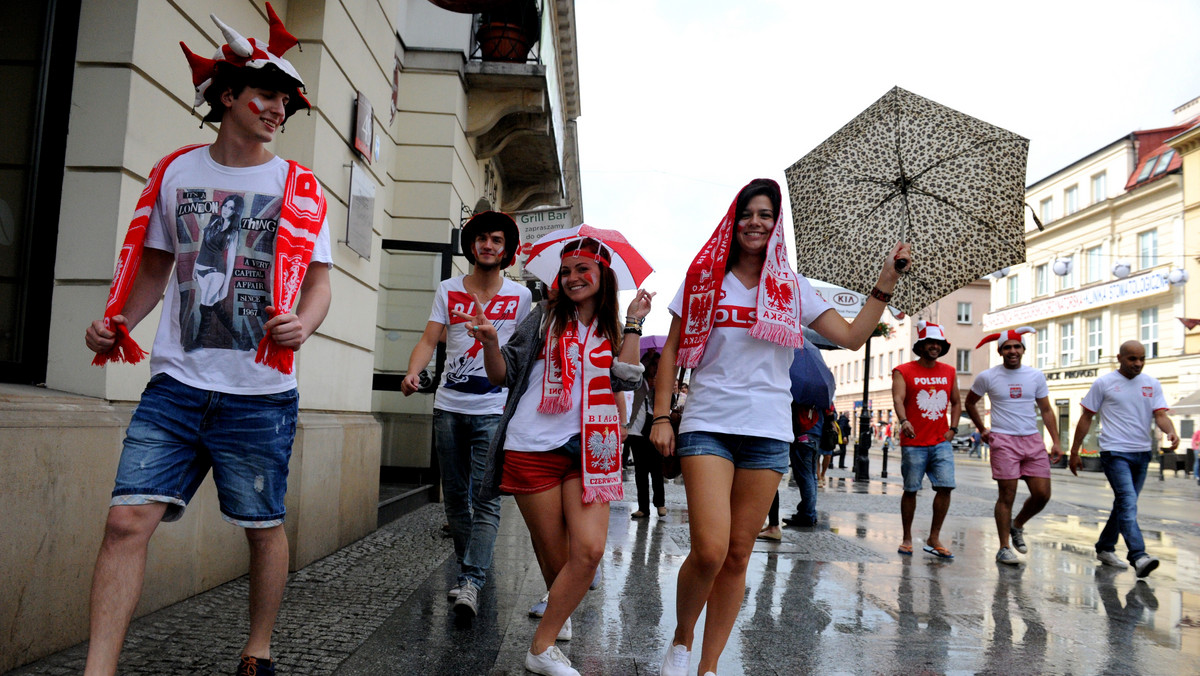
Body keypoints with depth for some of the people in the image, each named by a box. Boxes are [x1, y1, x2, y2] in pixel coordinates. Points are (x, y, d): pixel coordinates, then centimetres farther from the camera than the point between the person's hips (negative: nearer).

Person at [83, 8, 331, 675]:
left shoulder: (300, 188, 4)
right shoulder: (174, 172, 10)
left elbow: (318, 280, 4)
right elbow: (153, 266, 17)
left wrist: (302, 323, -18)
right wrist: (118, 322, 0)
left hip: (260, 394, -1)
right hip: (176, 384, 2)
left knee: (264, 528, 8)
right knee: (127, 519, -8)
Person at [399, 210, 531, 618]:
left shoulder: (519, 296, 6)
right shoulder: (448, 291, 9)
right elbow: (429, 339, 1)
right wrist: (413, 371, -19)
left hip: (494, 410, -2)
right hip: (448, 406, 3)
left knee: (486, 498, -13)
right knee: (455, 496, 10)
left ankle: (471, 582, -16)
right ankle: (470, 568, 26)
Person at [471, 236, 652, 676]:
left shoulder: (609, 332, 14)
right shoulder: (544, 320, 6)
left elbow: (625, 380, -3)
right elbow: (502, 375, 4)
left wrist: (634, 324, 1)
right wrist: (490, 340, -14)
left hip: (586, 450, 2)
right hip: (534, 449, -2)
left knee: (589, 550, -13)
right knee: (554, 556, 3)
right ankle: (559, 617, 34)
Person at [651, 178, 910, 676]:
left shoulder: (792, 287, 12)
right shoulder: (704, 278, 7)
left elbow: (852, 336, 8)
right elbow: (671, 352, 8)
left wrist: (887, 280, 1)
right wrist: (661, 416, 0)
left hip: (767, 432, 2)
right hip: (707, 425, -2)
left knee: (738, 555, 4)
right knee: (709, 550, -15)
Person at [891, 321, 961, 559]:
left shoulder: (949, 372, 13)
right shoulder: (903, 371, -1)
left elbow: (956, 402, 23)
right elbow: (898, 398, -16)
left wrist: (953, 428, 10)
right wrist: (904, 421, -34)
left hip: (941, 443, 4)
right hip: (913, 443, -4)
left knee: (946, 486, -5)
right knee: (910, 490, 2)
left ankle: (934, 539, 8)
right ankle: (907, 539, 15)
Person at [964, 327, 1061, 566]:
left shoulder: (1036, 376, 8)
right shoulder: (987, 377, 1)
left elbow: (1046, 410, 12)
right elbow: (970, 403, 16)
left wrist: (1056, 442, 5)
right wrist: (982, 430, 10)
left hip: (1033, 440, 3)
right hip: (1004, 441, -3)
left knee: (1042, 494, 0)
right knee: (1007, 496, -4)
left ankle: (1017, 525, 28)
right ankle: (1004, 549, 4)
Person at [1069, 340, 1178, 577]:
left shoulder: (1152, 385, 10)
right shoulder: (1104, 383, -1)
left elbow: (1160, 415, 1)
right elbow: (1086, 418, 3)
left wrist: (1171, 432, -23)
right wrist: (1074, 452, 2)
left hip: (1142, 453, 5)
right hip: (1115, 453, -5)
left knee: (1125, 504, 13)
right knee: (1128, 504, -18)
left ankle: (1105, 548, 26)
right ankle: (1138, 557, -25)